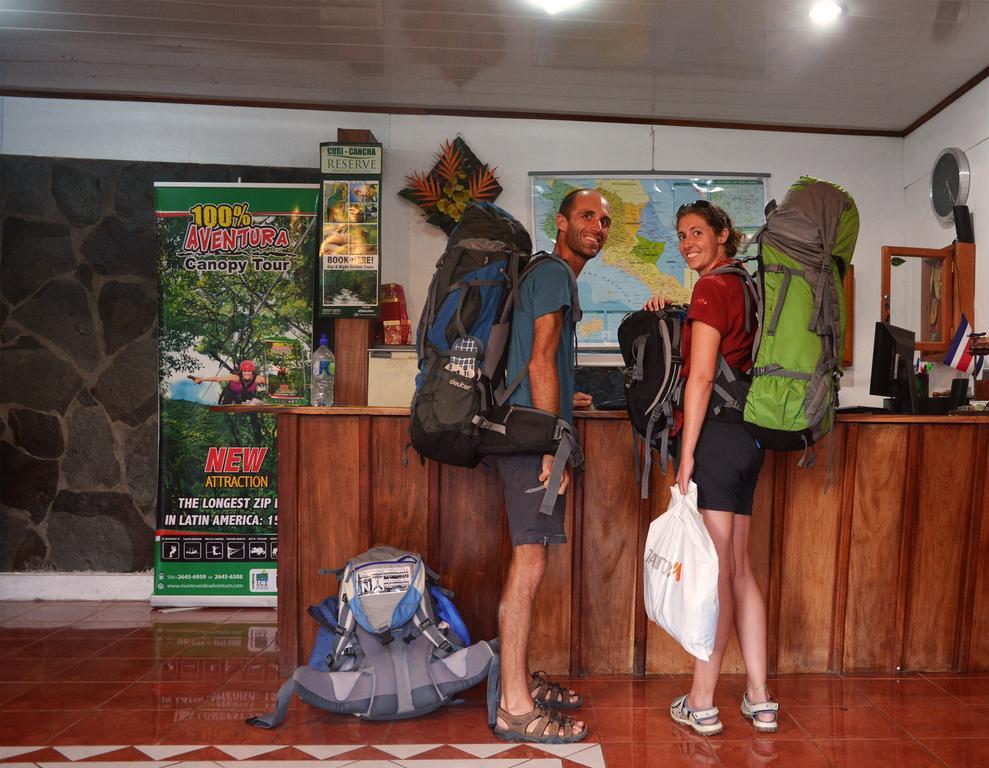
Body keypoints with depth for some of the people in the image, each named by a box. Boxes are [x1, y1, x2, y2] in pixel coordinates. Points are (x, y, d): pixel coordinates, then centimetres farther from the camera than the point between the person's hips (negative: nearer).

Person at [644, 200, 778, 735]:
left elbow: (700, 376, -15)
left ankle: (701, 704, 6)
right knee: (739, 570, 13)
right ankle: (759, 700, 20)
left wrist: (687, 453, -15)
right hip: (746, 435, 9)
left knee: (714, 573, -4)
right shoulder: (745, 288, 18)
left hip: (714, 435, -9)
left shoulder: (711, 288, -8)